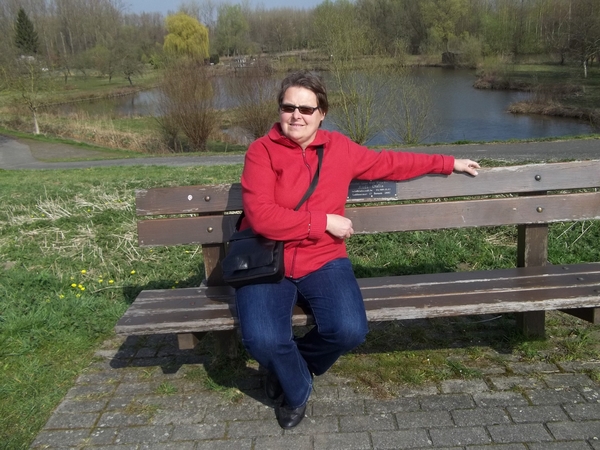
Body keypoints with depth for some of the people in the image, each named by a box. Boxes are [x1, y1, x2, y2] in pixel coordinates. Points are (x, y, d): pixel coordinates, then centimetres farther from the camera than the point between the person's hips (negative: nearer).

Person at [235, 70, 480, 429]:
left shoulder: (340, 148, 8)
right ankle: (296, 389, 12)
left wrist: (448, 164, 28)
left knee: (351, 331, -23)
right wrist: (324, 221, -12)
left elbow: (388, 163, 22)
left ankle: (288, 368, 13)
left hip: (323, 262, 3)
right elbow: (261, 216, -17)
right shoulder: (262, 151, -5)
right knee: (263, 340, -27)